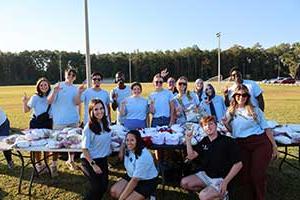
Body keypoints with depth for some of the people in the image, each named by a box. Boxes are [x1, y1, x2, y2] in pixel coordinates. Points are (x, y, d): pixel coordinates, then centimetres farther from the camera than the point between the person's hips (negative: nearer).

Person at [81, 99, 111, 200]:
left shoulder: (106, 123, -2)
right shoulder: (88, 127, -19)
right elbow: (84, 149, -16)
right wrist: (93, 164, -16)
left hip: (103, 159, 6)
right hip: (90, 161, -6)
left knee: (104, 186, 10)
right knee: (98, 187, -2)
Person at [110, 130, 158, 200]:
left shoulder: (143, 156, -31)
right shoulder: (128, 150, -11)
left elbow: (135, 180, -28)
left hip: (147, 182, -7)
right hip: (131, 176, 7)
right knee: (114, 191, -11)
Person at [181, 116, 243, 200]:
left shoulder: (228, 141, -15)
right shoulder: (204, 141, 4)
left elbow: (238, 164, -14)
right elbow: (191, 156, 0)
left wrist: (225, 182, -18)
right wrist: (188, 140, -12)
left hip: (221, 179, -6)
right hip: (205, 174, 7)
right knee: (184, 183, -7)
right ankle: (209, 189, 4)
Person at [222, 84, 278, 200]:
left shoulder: (255, 110, 5)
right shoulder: (230, 112, 10)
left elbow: (266, 128, 4)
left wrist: (274, 145, 0)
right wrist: (226, 124, -5)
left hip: (261, 143, -2)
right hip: (242, 146, 2)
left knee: (257, 175, -8)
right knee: (244, 175, -1)